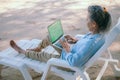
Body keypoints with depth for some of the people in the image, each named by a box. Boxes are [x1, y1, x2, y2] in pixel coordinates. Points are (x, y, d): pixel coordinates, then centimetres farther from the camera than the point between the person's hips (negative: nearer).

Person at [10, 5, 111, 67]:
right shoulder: (99, 33, -15)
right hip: (73, 52, 8)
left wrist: (67, 48, -25)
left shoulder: (90, 43, -43)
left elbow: (74, 62, -40)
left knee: (41, 55, 12)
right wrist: (76, 40, -2)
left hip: (67, 60, -7)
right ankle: (37, 48, 45)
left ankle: (22, 51, 40)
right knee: (49, 38, 15)